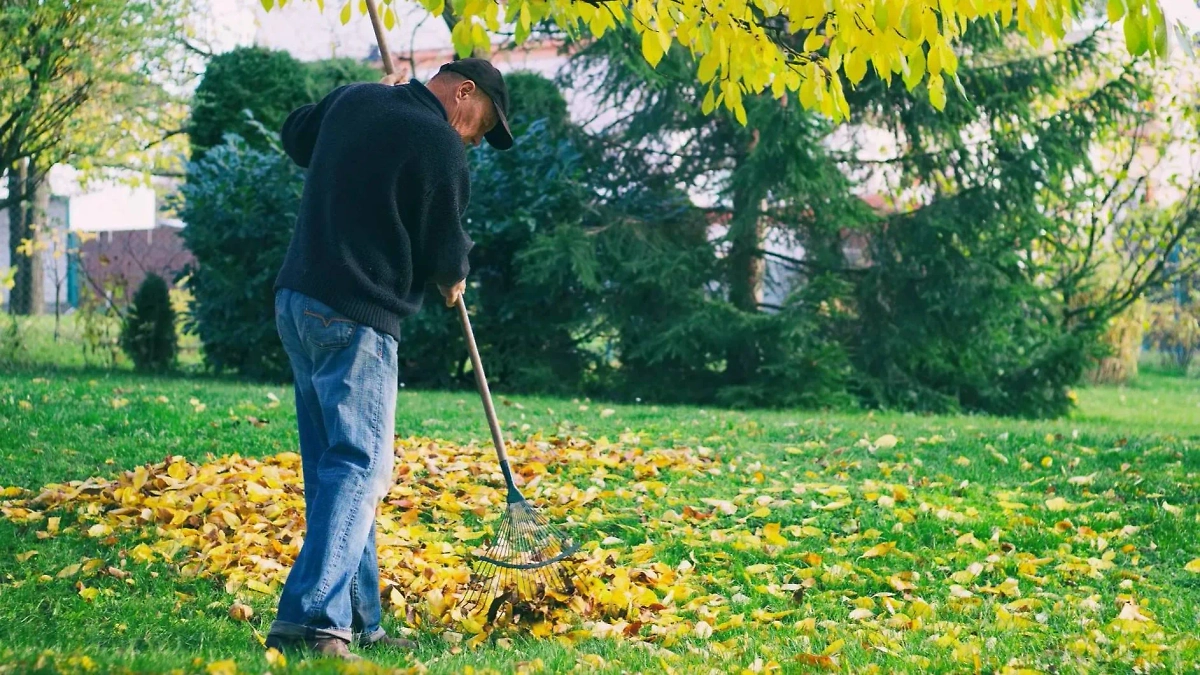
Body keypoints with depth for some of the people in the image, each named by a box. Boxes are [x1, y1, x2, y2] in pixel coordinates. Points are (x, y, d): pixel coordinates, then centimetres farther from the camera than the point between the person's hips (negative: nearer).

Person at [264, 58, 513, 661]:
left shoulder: (353, 99, 12)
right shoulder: (439, 145, -11)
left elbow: (295, 135, 33)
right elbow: (445, 255, -8)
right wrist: (453, 279, 15)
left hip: (296, 299, 9)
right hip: (354, 319, -9)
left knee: (335, 467, 11)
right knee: (359, 468, -8)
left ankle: (356, 623, 15)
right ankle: (312, 621, -18)